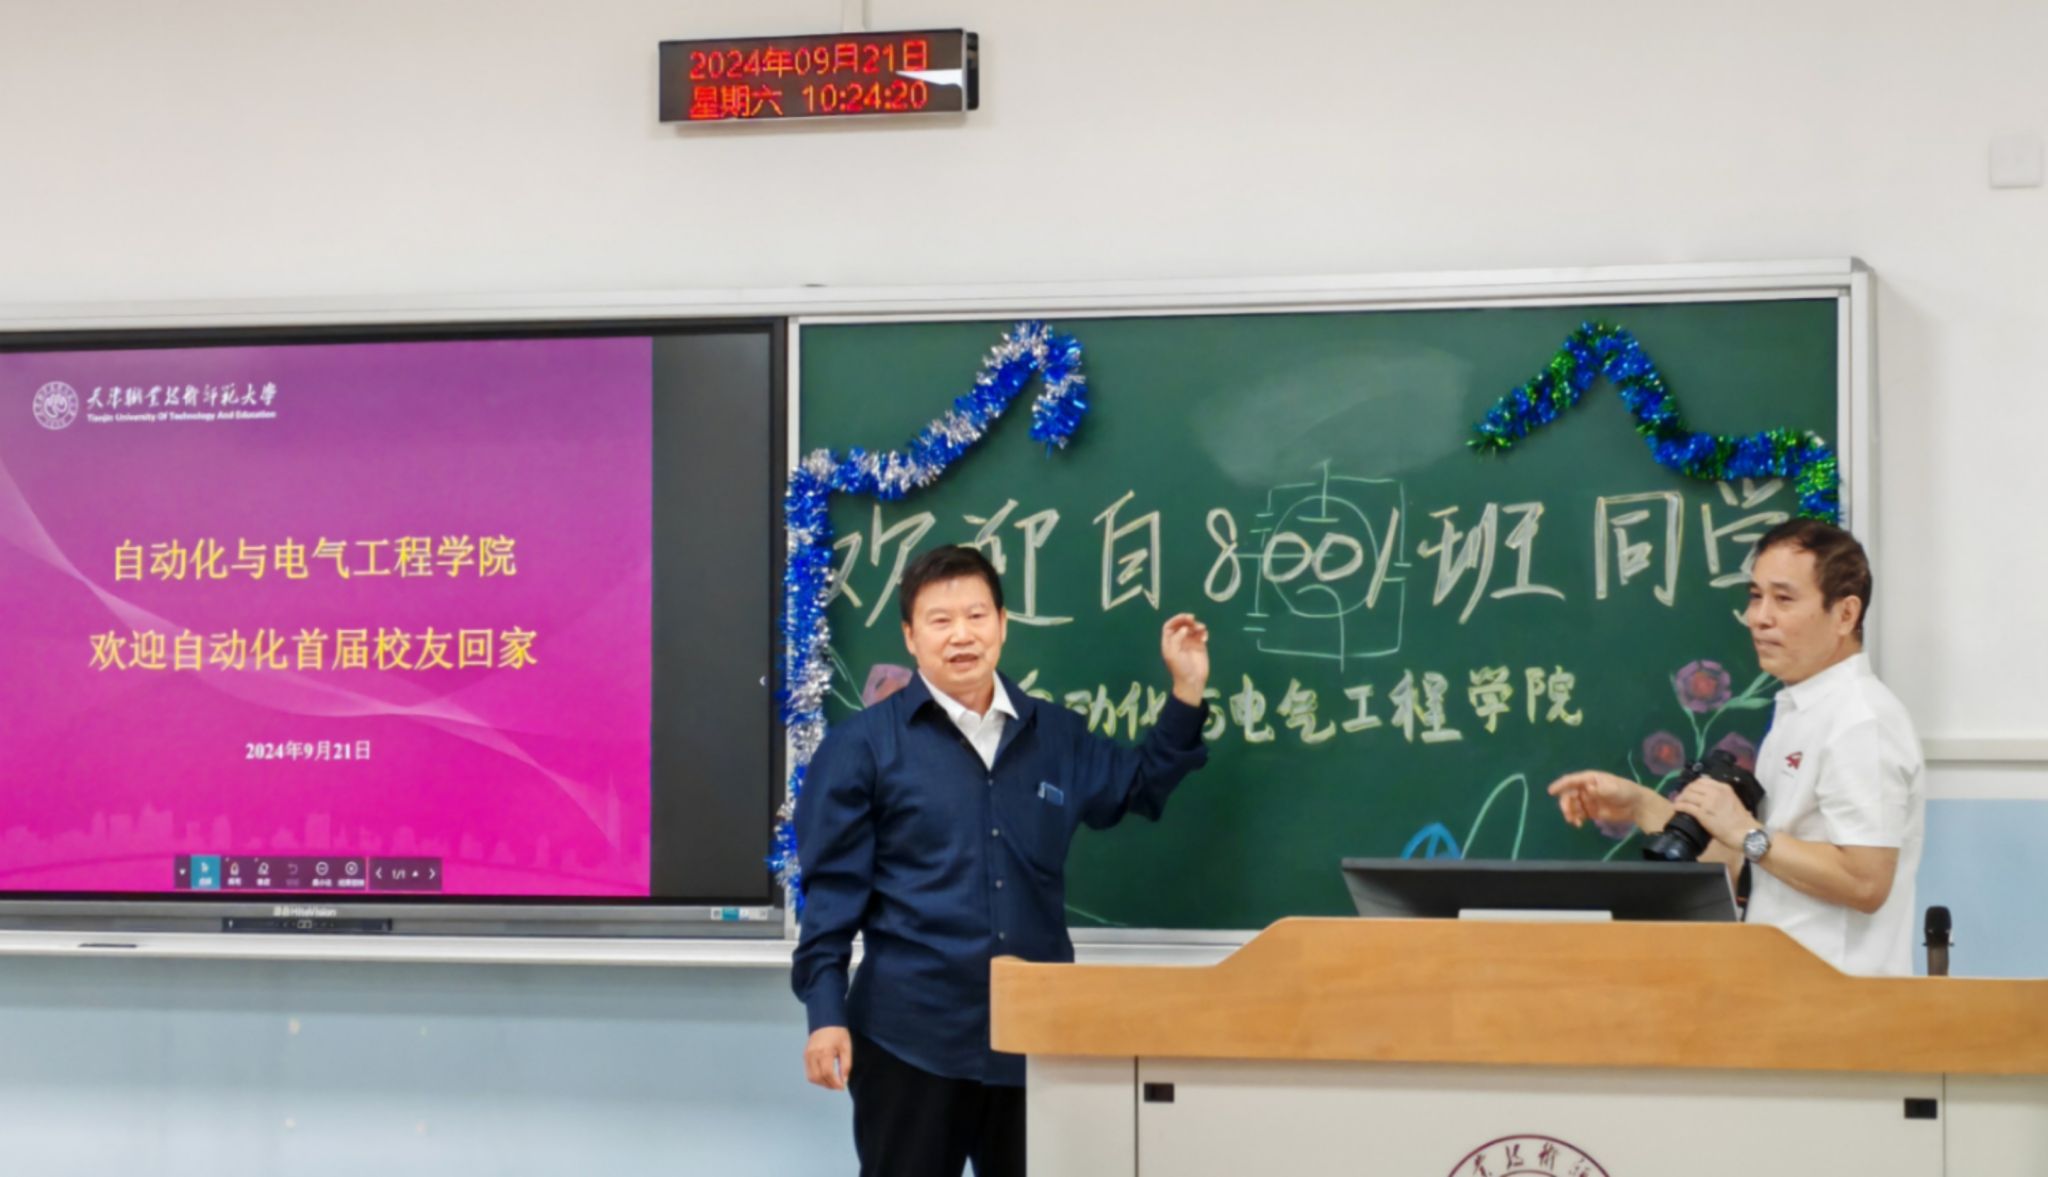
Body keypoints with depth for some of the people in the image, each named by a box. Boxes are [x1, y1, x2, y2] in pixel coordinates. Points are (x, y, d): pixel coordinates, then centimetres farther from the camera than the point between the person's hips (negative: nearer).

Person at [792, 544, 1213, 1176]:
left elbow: (1137, 787, 26)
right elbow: (833, 888, -5)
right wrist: (826, 1013, -10)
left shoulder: (1056, 735, 10)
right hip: (911, 1038, -4)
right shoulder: (862, 745, -4)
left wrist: (1186, 692, 16)